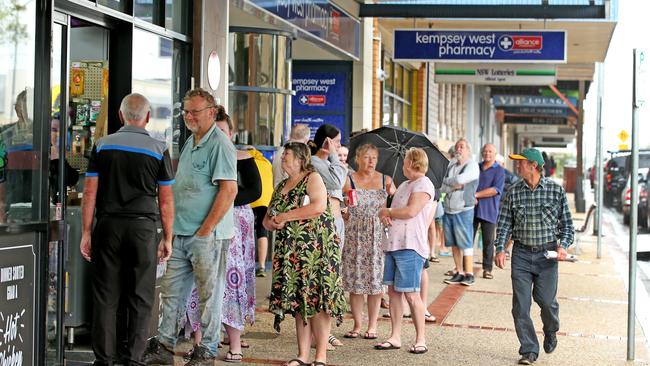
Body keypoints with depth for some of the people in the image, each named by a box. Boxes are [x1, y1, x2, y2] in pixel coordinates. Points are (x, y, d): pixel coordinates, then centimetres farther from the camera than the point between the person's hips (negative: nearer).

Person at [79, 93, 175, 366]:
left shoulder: (102, 146, 4)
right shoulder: (158, 150, 0)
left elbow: (90, 193, 2)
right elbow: (166, 199, 0)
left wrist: (86, 232, 6)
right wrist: (167, 238, 8)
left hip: (108, 225, 2)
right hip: (143, 227, -1)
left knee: (105, 296, 6)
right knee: (140, 297, 5)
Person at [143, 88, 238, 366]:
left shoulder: (219, 145, -12)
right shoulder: (190, 143, 17)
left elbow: (229, 190, -19)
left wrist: (205, 230, -18)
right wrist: (171, 231, 17)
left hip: (208, 235, -9)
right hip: (181, 234, 9)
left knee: (210, 295, 2)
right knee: (170, 290, 10)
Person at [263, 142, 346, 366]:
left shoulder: (312, 178, -2)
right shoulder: (281, 187, 19)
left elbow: (319, 206, -18)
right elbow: (267, 219, 22)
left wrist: (285, 216, -13)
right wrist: (272, 222, -4)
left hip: (316, 250, -7)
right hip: (289, 253, 7)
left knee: (317, 300, -8)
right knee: (299, 303, 5)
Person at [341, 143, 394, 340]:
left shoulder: (386, 180, 8)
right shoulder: (348, 180, 2)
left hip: (378, 235, 1)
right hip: (354, 235, -1)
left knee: (375, 280, 0)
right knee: (355, 280, 1)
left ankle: (372, 326, 9)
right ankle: (357, 324, 12)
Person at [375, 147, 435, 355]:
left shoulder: (423, 184, -8)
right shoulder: (404, 186, 21)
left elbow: (410, 211, -19)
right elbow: (395, 211, 23)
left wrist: (386, 211, -5)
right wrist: (386, 216, -1)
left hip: (410, 246, -9)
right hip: (393, 244, 9)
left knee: (411, 294, -6)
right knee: (393, 291, 9)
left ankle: (420, 340, 2)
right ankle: (395, 338, 15)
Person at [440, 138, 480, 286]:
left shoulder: (472, 165, -5)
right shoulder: (451, 165, 13)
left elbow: (460, 179, -21)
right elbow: (442, 187, 5)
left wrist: (447, 181, -3)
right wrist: (455, 186, -12)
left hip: (463, 210, -6)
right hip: (448, 210, 6)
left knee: (465, 243, -5)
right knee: (453, 243, 8)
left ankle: (469, 273, 0)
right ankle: (459, 272, 14)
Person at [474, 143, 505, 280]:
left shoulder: (499, 171, 0)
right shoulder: (476, 167, 16)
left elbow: (495, 190, -11)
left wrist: (476, 195, -14)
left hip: (488, 211, -4)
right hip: (472, 208, 4)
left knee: (488, 241, 0)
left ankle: (487, 269, 6)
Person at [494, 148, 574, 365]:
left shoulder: (556, 190, -2)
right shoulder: (514, 192, 3)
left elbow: (566, 223, 4)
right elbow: (504, 223, 7)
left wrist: (563, 245, -11)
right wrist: (500, 249, -6)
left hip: (547, 253, -2)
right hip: (521, 253, 2)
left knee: (546, 300, -2)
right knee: (520, 304, -3)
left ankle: (551, 332, 32)